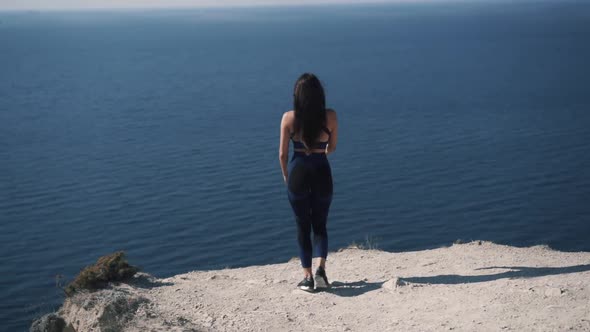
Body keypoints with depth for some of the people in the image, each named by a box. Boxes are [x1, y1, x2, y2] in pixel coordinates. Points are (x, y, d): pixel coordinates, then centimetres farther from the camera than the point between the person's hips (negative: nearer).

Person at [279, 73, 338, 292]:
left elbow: (282, 153, -3)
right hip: (322, 172, 1)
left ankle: (307, 277, 9)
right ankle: (321, 269, -1)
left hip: (298, 171, -1)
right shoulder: (330, 116, -6)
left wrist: (285, 175, 14)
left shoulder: (289, 117, -9)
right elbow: (332, 147, 9)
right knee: (320, 224, 17)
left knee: (302, 226, 11)